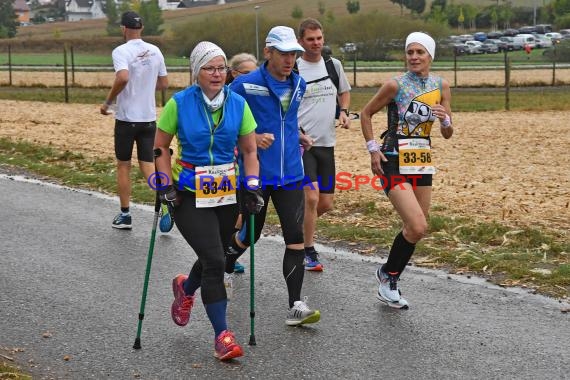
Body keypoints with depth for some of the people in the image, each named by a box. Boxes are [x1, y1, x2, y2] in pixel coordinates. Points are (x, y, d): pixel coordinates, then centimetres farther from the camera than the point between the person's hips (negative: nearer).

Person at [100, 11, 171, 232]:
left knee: (123, 166, 10)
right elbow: (164, 83, 10)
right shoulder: (155, 51, 4)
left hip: (126, 118, -4)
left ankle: (125, 215, 17)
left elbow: (122, 77, -30)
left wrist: (108, 102, -17)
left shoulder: (121, 51, -13)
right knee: (148, 165, 8)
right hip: (149, 118, 4)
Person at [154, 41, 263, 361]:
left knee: (213, 258, 13)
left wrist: (252, 185, -7)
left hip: (227, 192, 4)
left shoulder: (238, 104, -2)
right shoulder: (179, 104, -10)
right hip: (189, 194, -4)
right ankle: (222, 334, -3)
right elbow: (161, 148, -1)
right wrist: (167, 185, -8)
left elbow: (250, 150, 4)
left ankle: (185, 288, 49)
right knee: (214, 260, -13)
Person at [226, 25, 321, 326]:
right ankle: (222, 270, 44)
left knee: (296, 238, -5)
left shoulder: (299, 85, 8)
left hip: (290, 174, 4)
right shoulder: (246, 84, -11)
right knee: (250, 234, 11)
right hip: (255, 174, -4)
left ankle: (295, 307, -1)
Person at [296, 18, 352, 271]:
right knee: (311, 196, -16)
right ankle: (309, 253, -1)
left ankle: (300, 224, 36)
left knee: (326, 204, 7)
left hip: (326, 144, 5)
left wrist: (343, 111, 3)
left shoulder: (334, 64, 6)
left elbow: (344, 92, 23)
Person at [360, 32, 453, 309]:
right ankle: (387, 273, 8)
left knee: (416, 229, 10)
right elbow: (366, 113, 2)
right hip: (395, 162, -6)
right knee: (417, 227, -17)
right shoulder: (395, 85, -10)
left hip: (422, 161, 6)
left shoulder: (441, 86, 4)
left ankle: (389, 285, 26)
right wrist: (373, 148, -7)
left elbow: (447, 135, 7)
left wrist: (445, 119, -14)